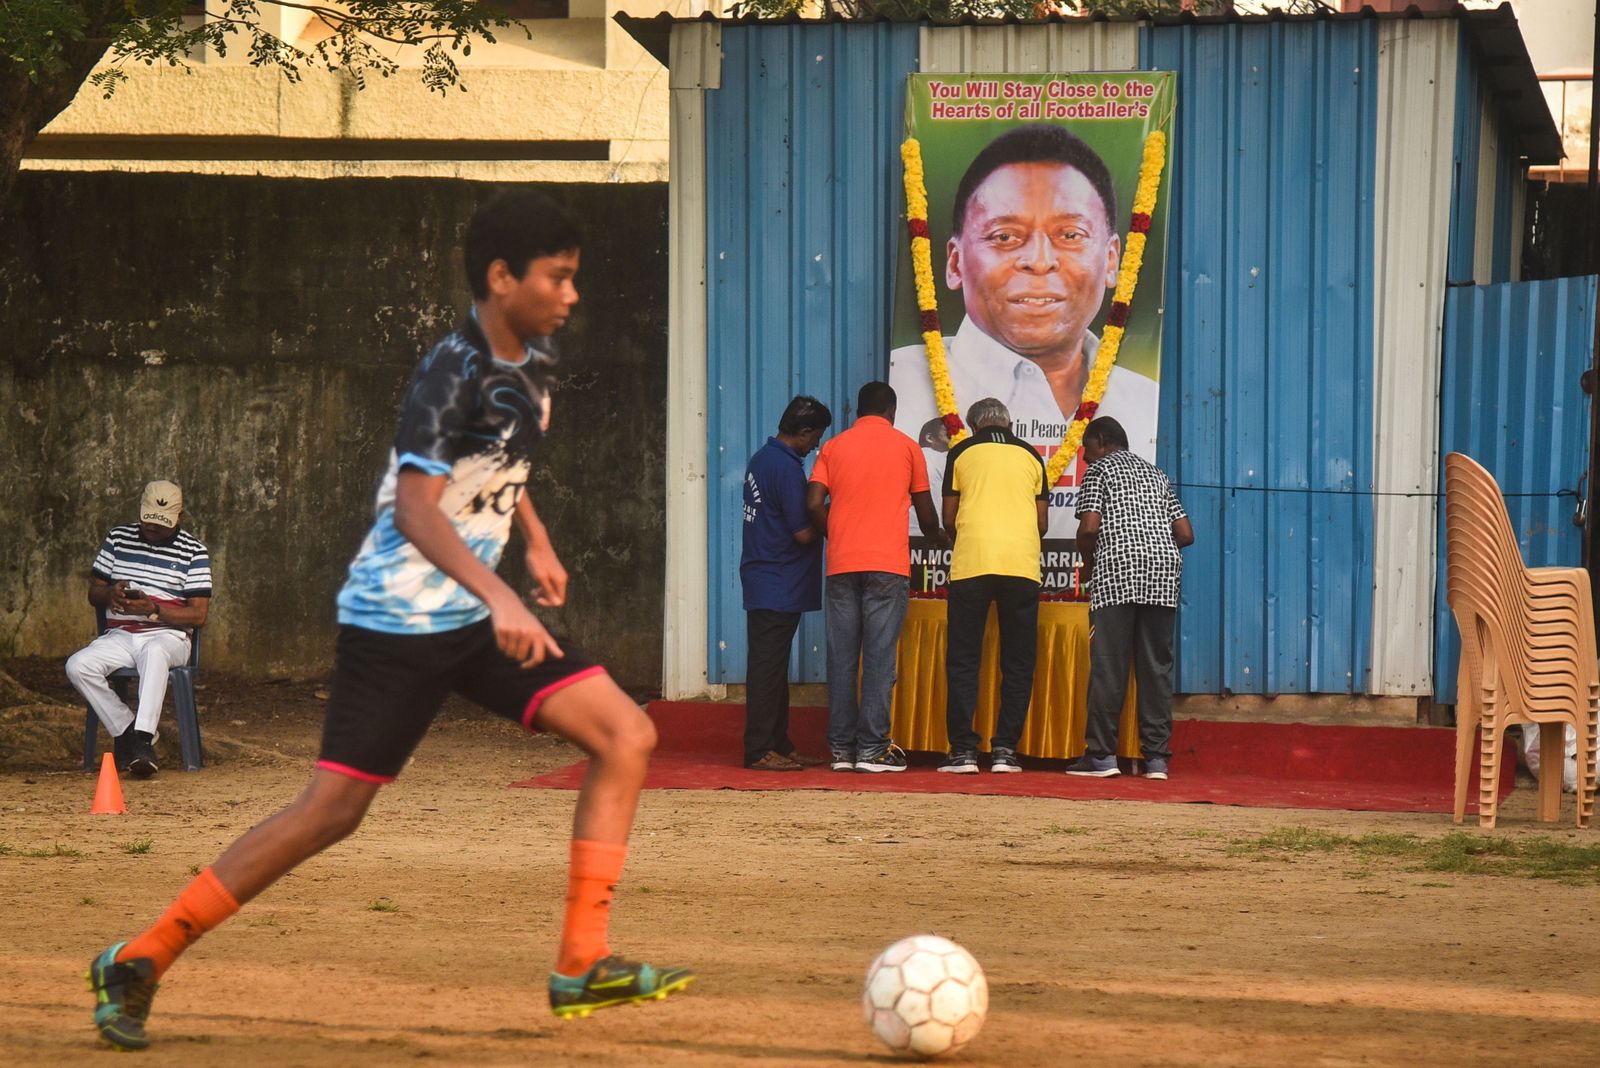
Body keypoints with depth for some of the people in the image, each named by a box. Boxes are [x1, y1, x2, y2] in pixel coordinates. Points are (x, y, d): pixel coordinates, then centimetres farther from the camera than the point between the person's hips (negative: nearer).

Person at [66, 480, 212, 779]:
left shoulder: (194, 552, 1)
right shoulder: (118, 538, 11)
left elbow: (198, 615, -5)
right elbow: (93, 593, 15)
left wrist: (154, 609, -20)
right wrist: (111, 594, -10)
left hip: (168, 636, -4)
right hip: (119, 636, 4)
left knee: (154, 653, -41)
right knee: (78, 666, -26)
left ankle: (143, 740, -45)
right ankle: (124, 730, -13)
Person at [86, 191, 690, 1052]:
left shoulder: (533, 363, 7)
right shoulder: (450, 373, -19)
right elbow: (414, 506, -30)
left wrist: (536, 541, 24)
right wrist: (499, 598, -40)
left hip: (480, 621, 8)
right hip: (400, 623, -8)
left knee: (626, 734, -5)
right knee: (334, 809, -8)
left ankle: (582, 964, -3)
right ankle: (140, 962, 3)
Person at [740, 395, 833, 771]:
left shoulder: (761, 458, 13)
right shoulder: (786, 468, -18)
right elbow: (804, 532, -19)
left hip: (762, 581, 10)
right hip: (780, 584, -10)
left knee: (772, 665, 12)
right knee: (768, 666, -7)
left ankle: (778, 744, 17)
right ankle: (760, 750, -6)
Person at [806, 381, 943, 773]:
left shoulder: (833, 447, 10)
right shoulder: (905, 447, 6)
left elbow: (814, 504, 0)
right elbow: (925, 511, 12)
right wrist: (935, 535, 33)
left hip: (841, 564, 3)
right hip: (888, 564, -2)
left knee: (841, 656, 5)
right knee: (879, 656, -4)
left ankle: (841, 748, 4)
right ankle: (872, 749, -8)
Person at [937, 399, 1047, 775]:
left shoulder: (963, 453, 10)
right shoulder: (1030, 456, 15)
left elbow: (948, 519, 10)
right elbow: (1042, 523, 15)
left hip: (970, 561, -1)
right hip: (1022, 565, 1)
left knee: (963, 660, 3)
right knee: (1017, 662, 6)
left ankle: (963, 750, -4)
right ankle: (1005, 750, 0)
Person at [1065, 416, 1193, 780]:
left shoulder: (1100, 469, 7)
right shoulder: (1155, 473, 24)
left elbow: (1089, 527, -6)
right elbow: (1186, 534, 16)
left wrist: (1088, 562, 11)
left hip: (1117, 573, -5)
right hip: (1164, 573, 5)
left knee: (1108, 666, -5)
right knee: (1156, 667, 4)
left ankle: (1101, 755, -8)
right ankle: (1156, 757, 0)